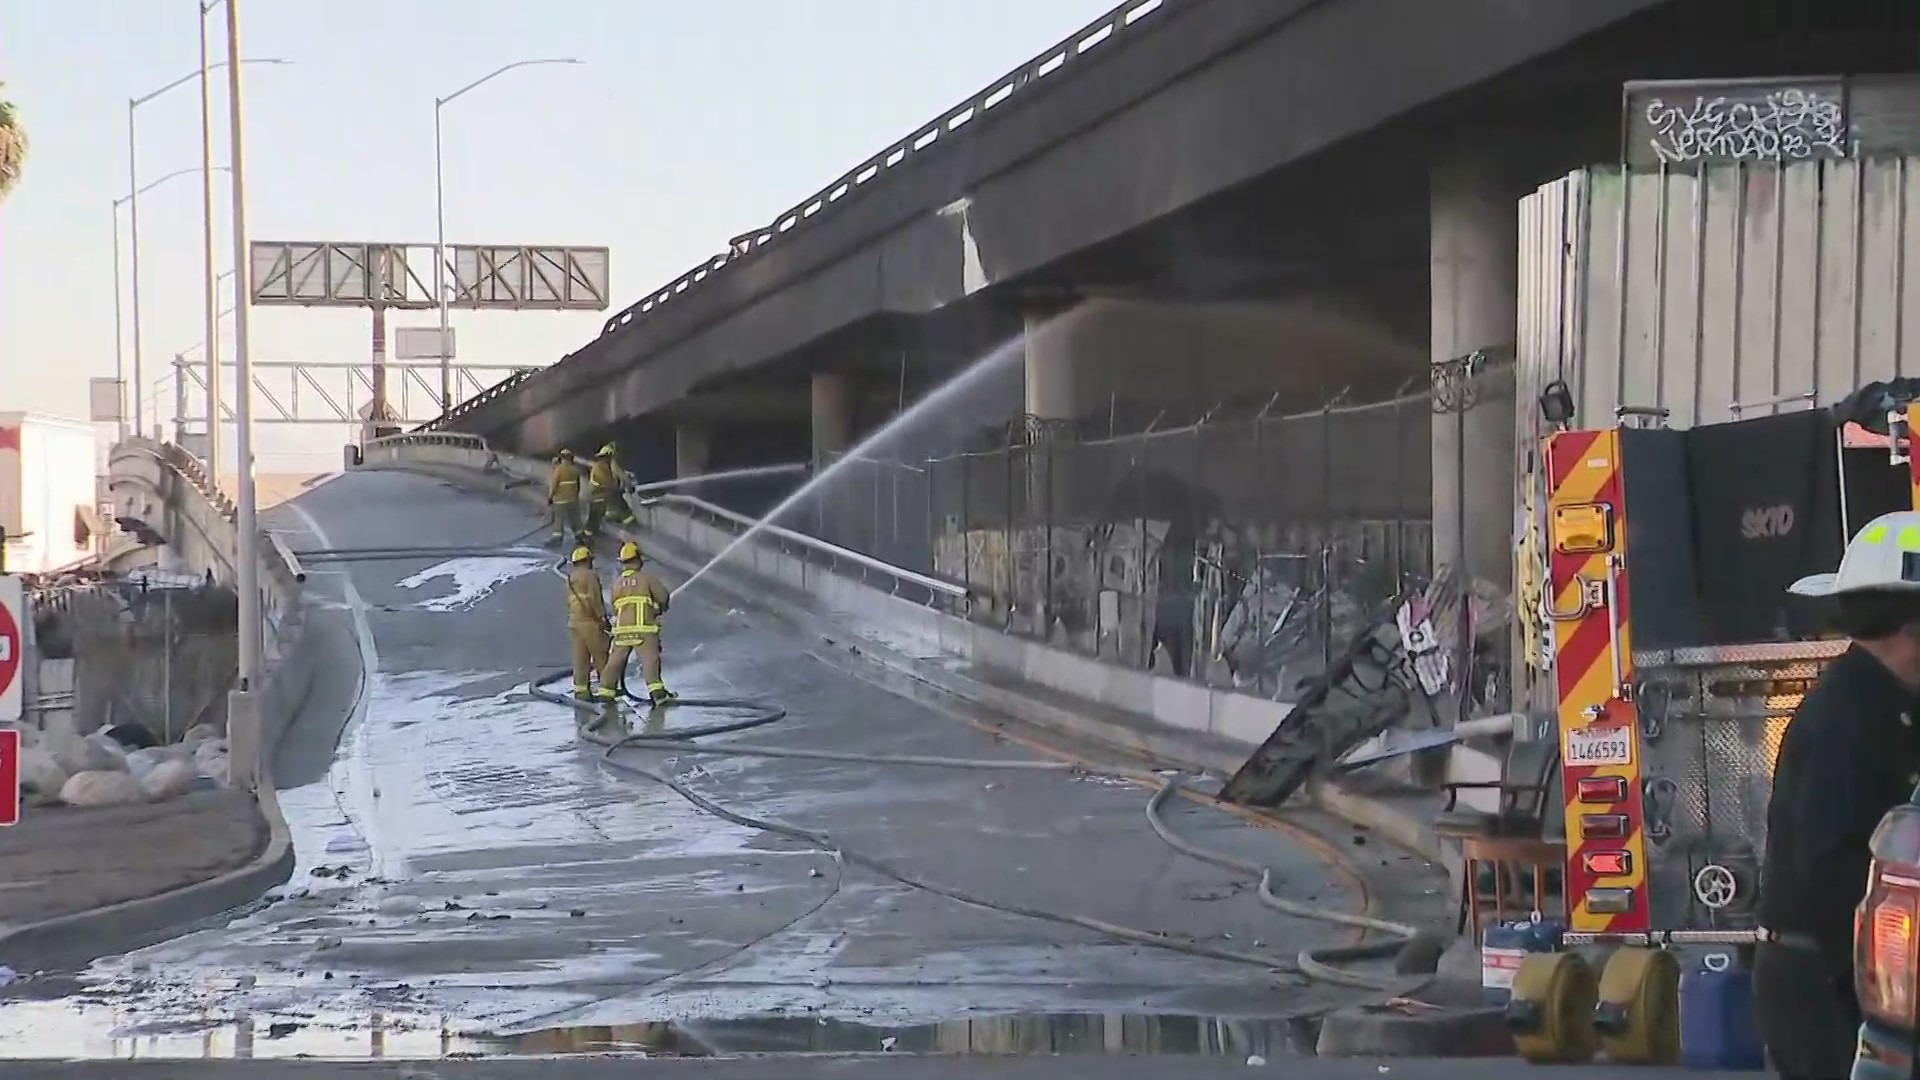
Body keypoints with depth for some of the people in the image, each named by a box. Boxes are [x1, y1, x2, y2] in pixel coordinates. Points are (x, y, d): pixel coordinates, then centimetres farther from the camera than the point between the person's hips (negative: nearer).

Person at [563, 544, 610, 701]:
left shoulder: (570, 578, 16)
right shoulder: (590, 575, -9)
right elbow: (595, 598, -17)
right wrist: (602, 617, -15)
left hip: (573, 622, 8)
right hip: (589, 622, -8)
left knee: (580, 658, 7)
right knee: (601, 657, -1)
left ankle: (581, 689, 6)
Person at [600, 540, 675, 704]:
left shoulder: (617, 582, 12)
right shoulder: (646, 576, 0)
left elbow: (614, 606, 13)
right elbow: (663, 595, 2)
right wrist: (661, 609, 23)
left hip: (622, 629, 4)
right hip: (643, 628, -4)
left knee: (615, 660, 13)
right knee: (650, 659, -10)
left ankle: (605, 692, 19)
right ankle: (657, 691, -22)